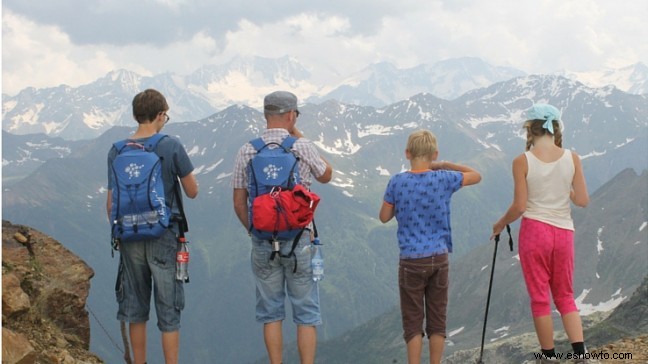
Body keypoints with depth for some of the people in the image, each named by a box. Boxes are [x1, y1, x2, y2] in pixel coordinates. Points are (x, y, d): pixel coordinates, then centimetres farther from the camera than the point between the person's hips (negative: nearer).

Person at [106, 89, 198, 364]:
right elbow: (192, 192, -3)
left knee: (135, 309, 14)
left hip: (131, 239, 3)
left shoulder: (117, 151, 0)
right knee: (168, 310, 3)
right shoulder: (171, 147, -10)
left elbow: (111, 203, 3)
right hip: (164, 238, -3)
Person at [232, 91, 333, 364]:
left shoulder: (247, 151, -1)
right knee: (306, 313, 6)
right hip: (298, 239, -2)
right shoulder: (303, 148, -7)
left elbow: (239, 203, 2)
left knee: (270, 312, 11)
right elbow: (326, 175, 13)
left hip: (262, 241, 2)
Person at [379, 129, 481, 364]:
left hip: (411, 260, -1)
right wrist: (444, 166, 14)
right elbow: (476, 176, 12)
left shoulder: (397, 183, -7)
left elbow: (384, 217, 4)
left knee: (413, 322, 4)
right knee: (437, 320, 10)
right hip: (439, 259, 2)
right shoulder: (443, 179, -5)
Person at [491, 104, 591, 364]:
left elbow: (519, 206, -10)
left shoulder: (522, 161, -10)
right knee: (565, 296, 16)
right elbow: (583, 200, 0)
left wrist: (500, 224, 8)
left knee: (540, 298, 8)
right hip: (564, 233, 3)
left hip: (534, 231, -3)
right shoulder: (572, 158, -3)